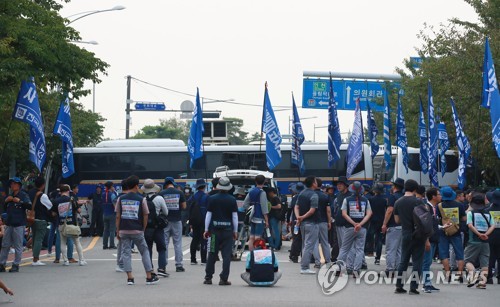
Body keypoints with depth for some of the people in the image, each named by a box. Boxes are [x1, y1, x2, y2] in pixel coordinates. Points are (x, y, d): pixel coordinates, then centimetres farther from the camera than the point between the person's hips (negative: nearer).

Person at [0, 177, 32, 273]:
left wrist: (20, 201, -20)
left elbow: (29, 206, -15)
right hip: (9, 224, 7)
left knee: (18, 246, -2)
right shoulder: (10, 196, 17)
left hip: (19, 224, -7)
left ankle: (16, 265, 3)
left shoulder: (23, 195, -3)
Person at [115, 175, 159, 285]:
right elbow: (145, 216, 0)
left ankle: (130, 277, -1)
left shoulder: (121, 199, 2)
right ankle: (149, 277, 10)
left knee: (126, 253, 6)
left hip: (124, 230, 2)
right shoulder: (141, 199, -3)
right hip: (137, 231, -1)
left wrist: (118, 231, 10)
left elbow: (118, 216, 3)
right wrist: (143, 229, 12)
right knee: (145, 252, 10)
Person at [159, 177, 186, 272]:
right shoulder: (179, 193, -2)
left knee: (164, 243, 6)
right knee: (178, 243, 5)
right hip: (177, 220, 0)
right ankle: (179, 265, 4)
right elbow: (184, 206, 0)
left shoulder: (162, 193, -4)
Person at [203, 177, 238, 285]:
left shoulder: (212, 199, -1)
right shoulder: (232, 200, -2)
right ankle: (224, 279, -4)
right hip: (228, 230, -1)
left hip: (215, 229, 1)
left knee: (212, 254, 9)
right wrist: (235, 231, 7)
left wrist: (206, 230, 7)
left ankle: (208, 278, 13)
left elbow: (208, 215, 1)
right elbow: (235, 216, -1)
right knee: (226, 255, 0)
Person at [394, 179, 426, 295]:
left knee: (403, 260, 13)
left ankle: (399, 286, 12)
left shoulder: (398, 202, 4)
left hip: (405, 234, 4)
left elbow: (397, 220, 10)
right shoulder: (417, 202, -11)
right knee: (417, 261, 1)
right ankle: (413, 287, -2)